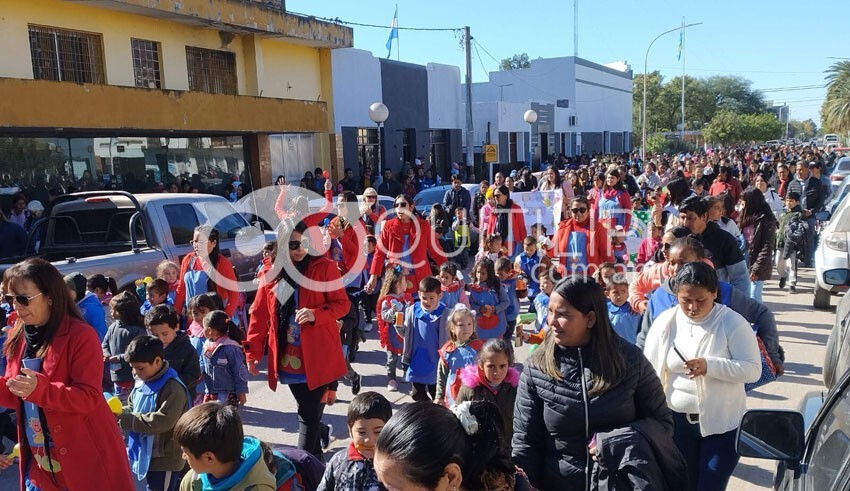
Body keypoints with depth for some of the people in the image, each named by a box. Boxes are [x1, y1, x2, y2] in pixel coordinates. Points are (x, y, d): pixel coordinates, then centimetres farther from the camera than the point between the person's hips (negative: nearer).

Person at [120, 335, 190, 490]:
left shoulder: (173, 387, -21)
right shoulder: (142, 383, 6)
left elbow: (162, 421, -28)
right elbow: (132, 408, 18)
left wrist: (124, 419, -25)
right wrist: (118, 413, -5)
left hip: (165, 460, -8)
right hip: (147, 456, 8)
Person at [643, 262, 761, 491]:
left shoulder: (733, 322, -11)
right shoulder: (665, 322, -3)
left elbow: (753, 369, -12)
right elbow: (649, 372, 2)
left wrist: (710, 366, -27)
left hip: (722, 424, -3)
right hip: (677, 421, 3)